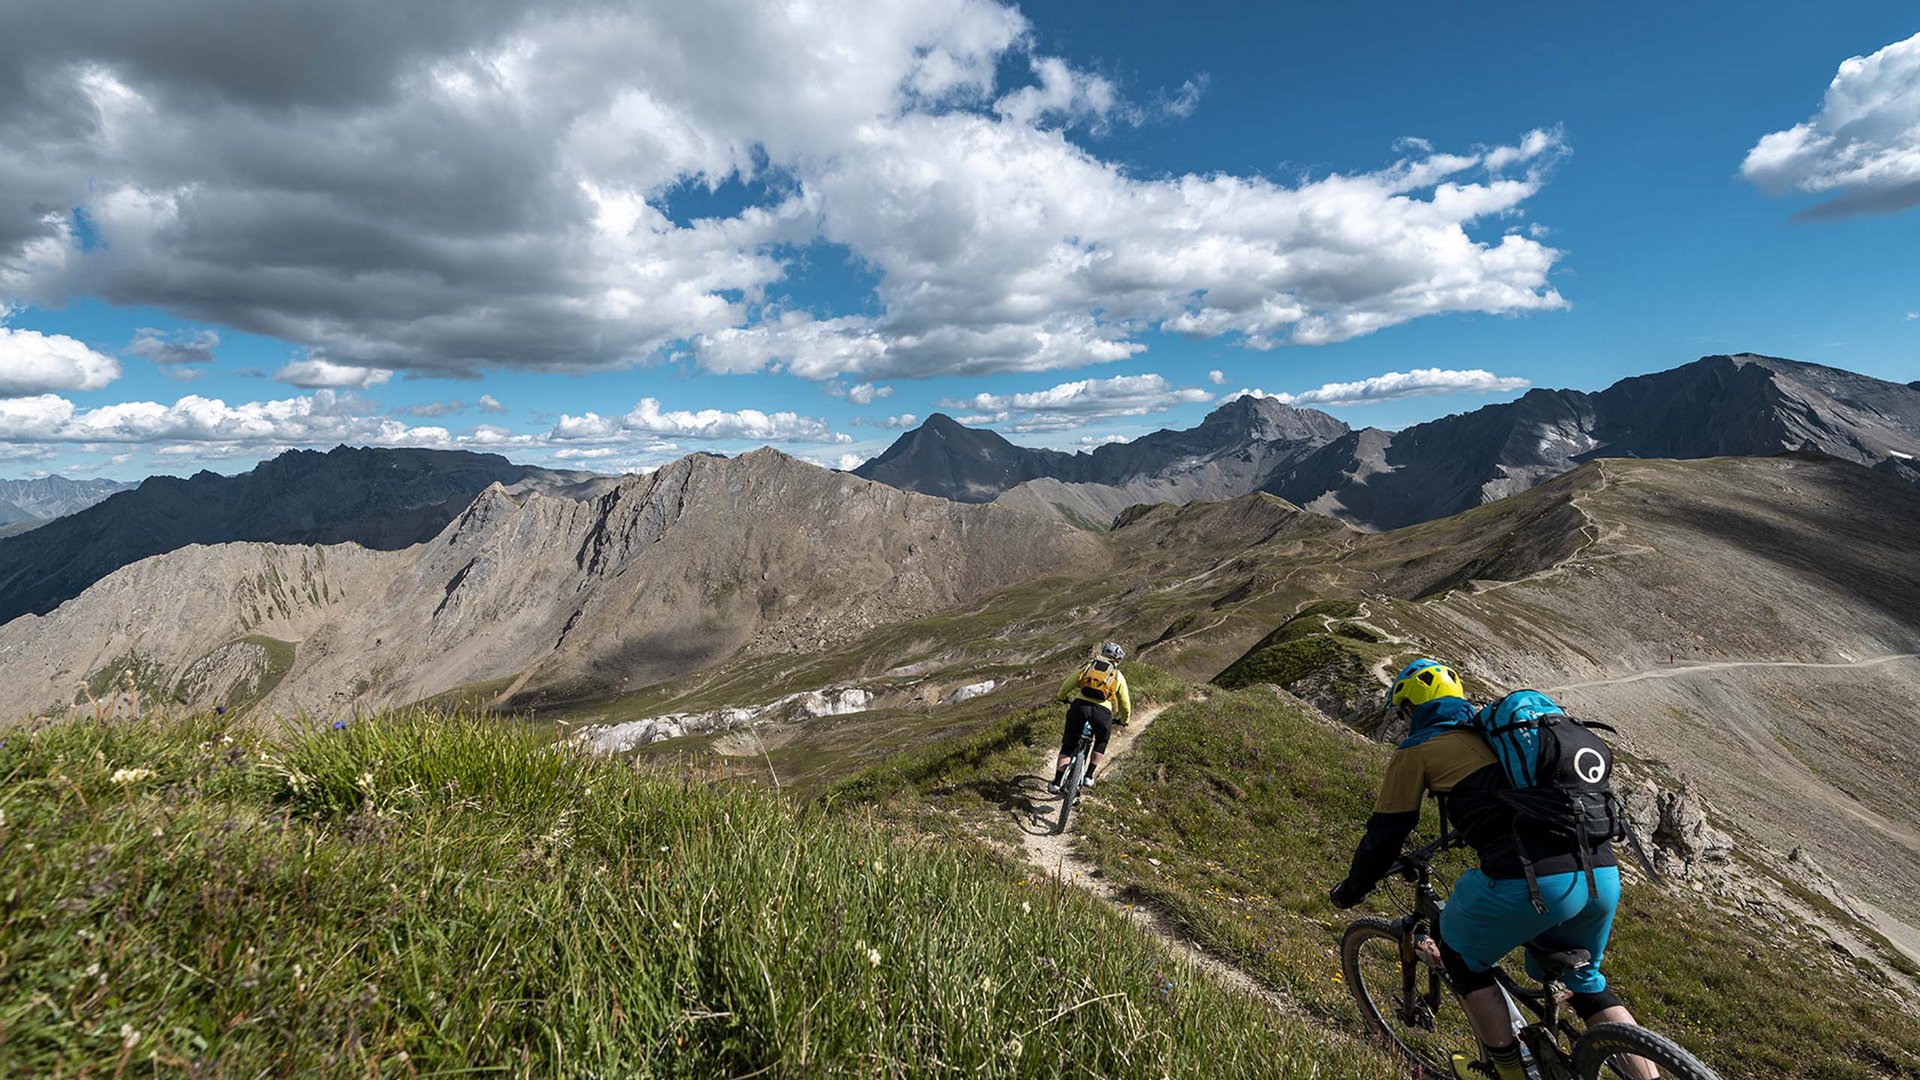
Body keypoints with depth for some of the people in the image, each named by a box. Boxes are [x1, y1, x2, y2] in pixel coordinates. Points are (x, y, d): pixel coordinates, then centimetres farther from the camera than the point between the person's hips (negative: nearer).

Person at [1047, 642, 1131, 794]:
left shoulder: (1087, 666, 20)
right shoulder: (1118, 676, 20)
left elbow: (1067, 684, 19)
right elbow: (1125, 704, 25)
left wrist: (1060, 697, 38)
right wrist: (1124, 720, 43)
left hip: (1079, 706, 0)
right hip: (1103, 712, 0)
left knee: (1068, 745, 14)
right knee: (1101, 742, 29)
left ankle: (1056, 783, 6)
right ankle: (1088, 777, 22)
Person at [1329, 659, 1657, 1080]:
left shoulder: (1418, 748, 7)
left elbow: (1386, 830, 11)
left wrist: (1352, 888, 26)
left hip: (1533, 881, -7)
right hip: (1603, 874, 7)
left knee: (1462, 958, 21)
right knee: (1587, 982, 32)